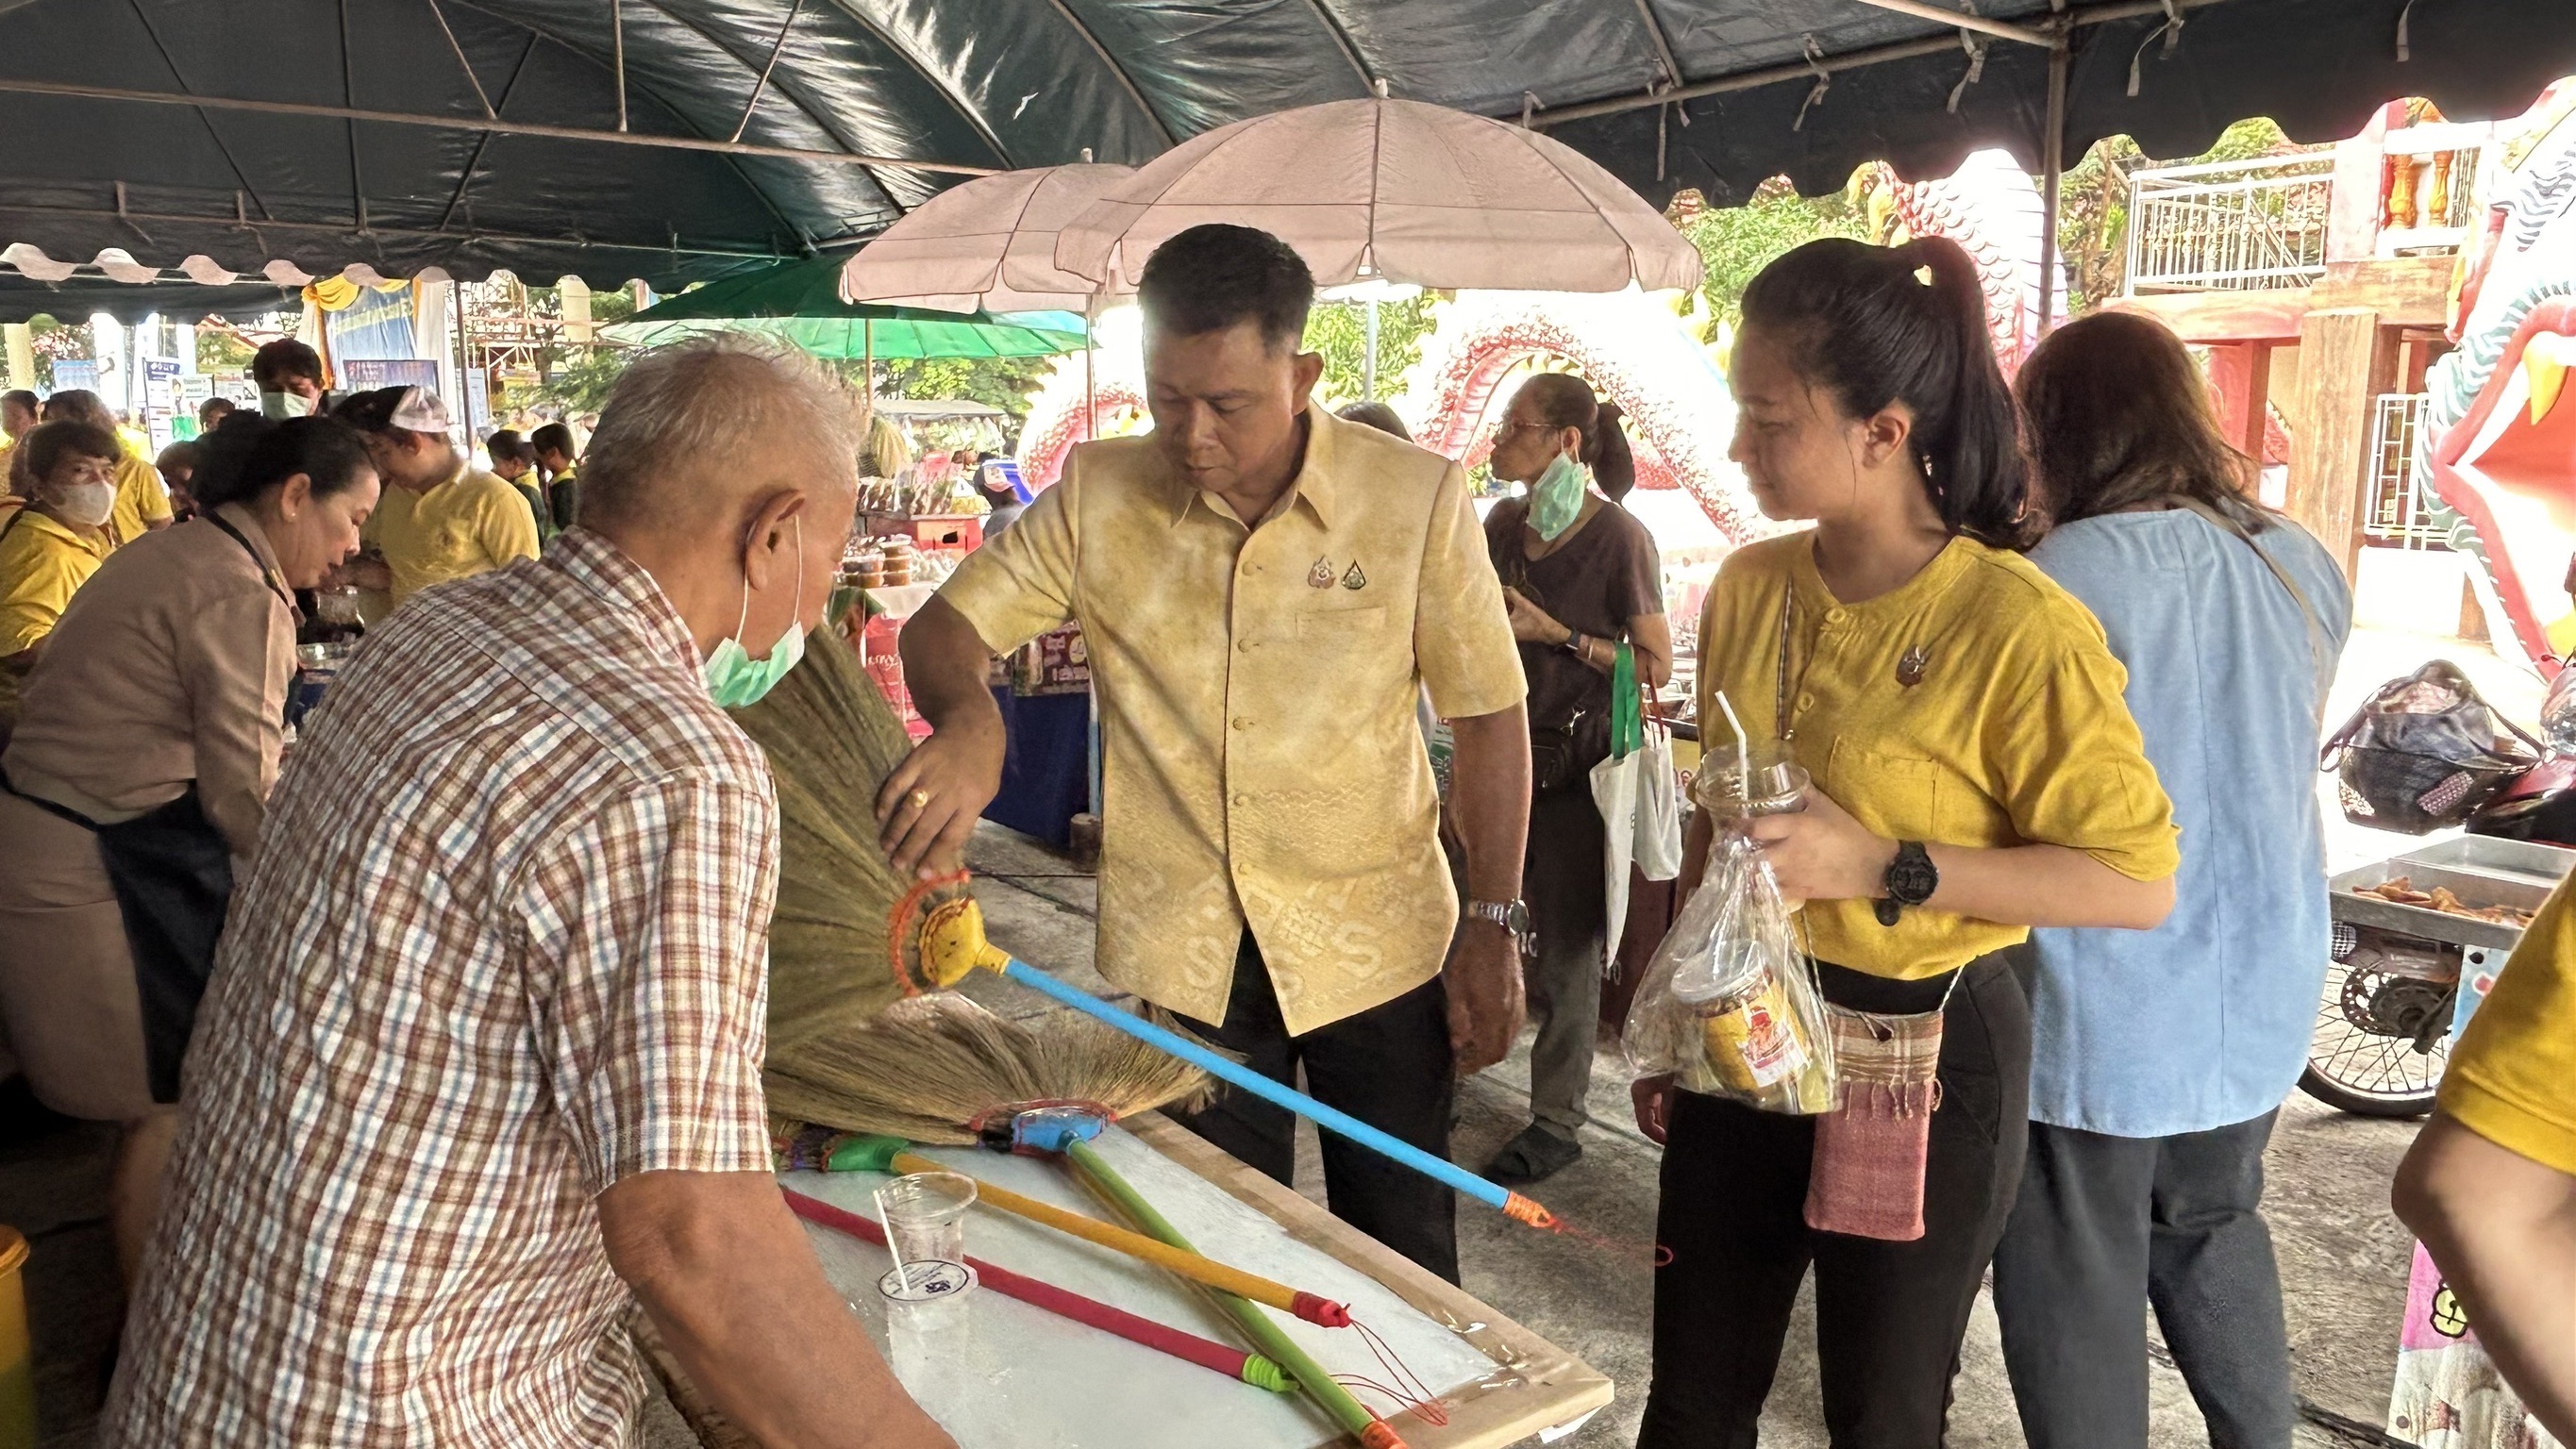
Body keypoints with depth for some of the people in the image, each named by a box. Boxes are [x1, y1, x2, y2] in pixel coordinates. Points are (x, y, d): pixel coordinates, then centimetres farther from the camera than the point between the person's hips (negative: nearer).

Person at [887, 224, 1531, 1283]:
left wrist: (1494, 926, -4)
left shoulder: (1416, 497, -8)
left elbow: (1488, 717, -2)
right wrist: (969, 720, -24)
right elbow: (942, 627, 0)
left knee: (1401, 1265, 14)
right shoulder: (1098, 495, -4)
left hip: (1374, 941, -1)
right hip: (1178, 951, 1)